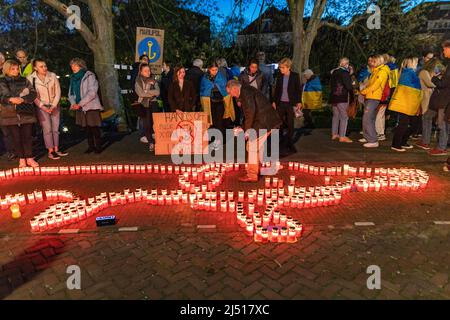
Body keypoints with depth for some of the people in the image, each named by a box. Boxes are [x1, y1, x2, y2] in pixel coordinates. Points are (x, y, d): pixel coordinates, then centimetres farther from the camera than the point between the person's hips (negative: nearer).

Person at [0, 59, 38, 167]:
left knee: (27, 136, 1)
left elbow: (33, 93, 1)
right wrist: (11, 99, -20)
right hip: (10, 114, 0)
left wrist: (22, 99, -15)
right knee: (16, 137, 3)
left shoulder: (24, 81, 10)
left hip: (26, 113, 0)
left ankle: (29, 158, 9)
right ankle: (21, 159, 12)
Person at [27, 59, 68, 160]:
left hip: (54, 106, 2)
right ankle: (50, 151, 2)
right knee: (47, 129, -5)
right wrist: (43, 107, -13)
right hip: (42, 107, -2)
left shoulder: (52, 76, -5)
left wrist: (54, 106, -10)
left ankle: (56, 149, 16)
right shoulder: (30, 78, -8)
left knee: (56, 128, 6)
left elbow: (58, 92, -2)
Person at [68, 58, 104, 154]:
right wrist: (73, 103, -7)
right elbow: (71, 92, 14)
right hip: (80, 108, 6)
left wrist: (80, 104, -19)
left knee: (94, 127, -3)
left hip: (91, 106, -6)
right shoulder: (73, 78, 13)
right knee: (87, 128, 10)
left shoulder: (89, 76, -8)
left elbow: (92, 92, -17)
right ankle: (91, 146, 20)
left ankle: (98, 146, 8)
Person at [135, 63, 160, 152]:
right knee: (147, 124, -3)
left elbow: (158, 92, -5)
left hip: (153, 103, 1)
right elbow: (140, 93, -10)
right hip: (144, 105, -1)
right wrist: (152, 93, -7)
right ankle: (151, 142, 7)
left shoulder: (153, 81, 9)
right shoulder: (138, 82, 4)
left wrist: (146, 91, -12)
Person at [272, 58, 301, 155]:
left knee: (290, 125, 3)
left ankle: (289, 144, 14)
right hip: (280, 103, 3)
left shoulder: (295, 76, -2)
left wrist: (299, 102, -6)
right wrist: (274, 101, 8)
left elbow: (298, 89, -1)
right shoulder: (279, 76, 6)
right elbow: (276, 89, 12)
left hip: (291, 104, -3)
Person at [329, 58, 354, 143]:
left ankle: (334, 134, 19)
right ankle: (342, 136, -8)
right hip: (342, 97, -8)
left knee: (336, 116, 15)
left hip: (333, 96, 8)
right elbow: (348, 86, -14)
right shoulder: (345, 72, -11)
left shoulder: (334, 72, 13)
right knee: (344, 117, -5)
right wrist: (352, 95, 0)